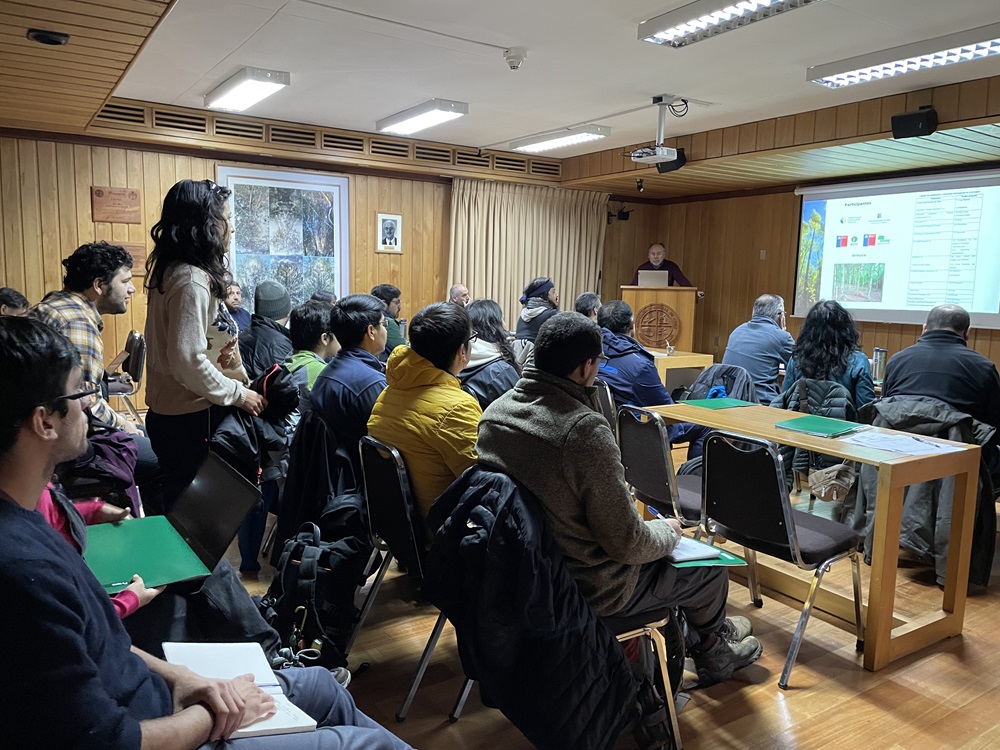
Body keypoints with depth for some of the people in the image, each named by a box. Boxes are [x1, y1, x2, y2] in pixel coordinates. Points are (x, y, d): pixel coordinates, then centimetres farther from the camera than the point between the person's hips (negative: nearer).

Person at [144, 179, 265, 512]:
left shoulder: (174, 271, 9)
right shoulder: (191, 281, -21)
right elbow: (188, 361, -27)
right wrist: (238, 394, -15)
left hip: (172, 412, 9)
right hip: (190, 420, -9)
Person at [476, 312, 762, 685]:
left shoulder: (495, 412, -7)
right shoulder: (585, 430, -31)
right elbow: (628, 544, -25)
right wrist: (668, 531, -3)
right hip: (588, 589, -7)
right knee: (710, 571, 16)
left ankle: (684, 636, 47)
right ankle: (712, 647, 47)